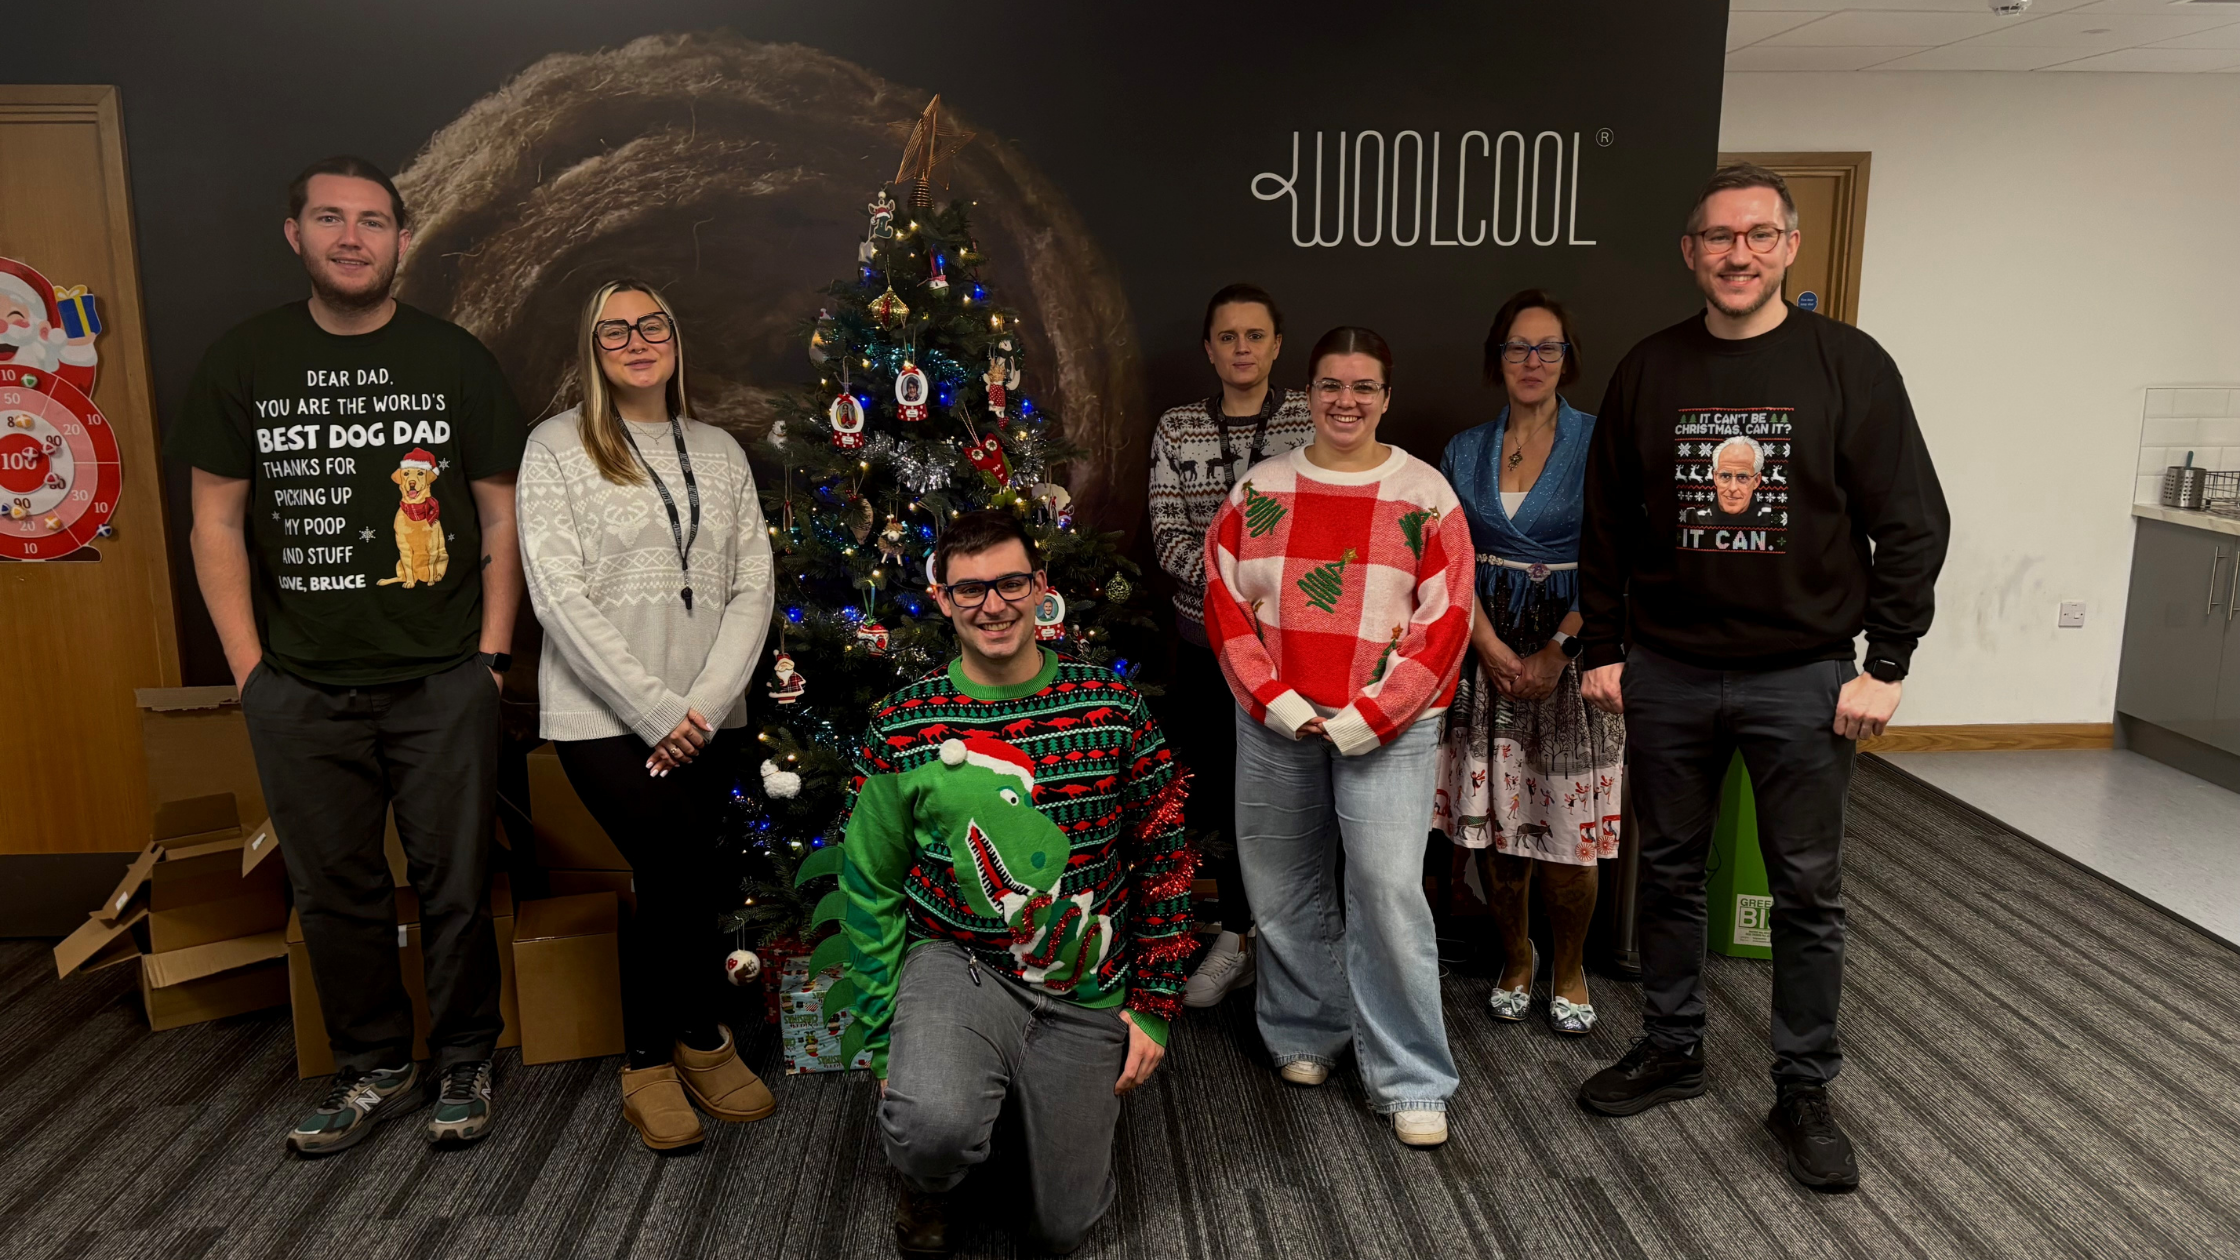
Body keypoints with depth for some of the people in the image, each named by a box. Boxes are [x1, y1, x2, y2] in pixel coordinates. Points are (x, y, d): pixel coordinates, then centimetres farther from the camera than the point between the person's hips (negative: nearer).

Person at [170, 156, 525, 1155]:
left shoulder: (455, 360, 4)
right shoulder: (243, 362, 5)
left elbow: (500, 515, 4)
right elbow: (217, 521, 5)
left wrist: (491, 654, -2)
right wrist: (250, 667, -1)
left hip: (442, 682, -1)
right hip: (300, 690, 2)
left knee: (455, 884, 5)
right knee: (334, 890, 10)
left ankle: (463, 1064, 24)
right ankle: (372, 1069, 28)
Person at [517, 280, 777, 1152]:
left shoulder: (719, 452, 11)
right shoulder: (557, 448, -1)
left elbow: (752, 589, 5)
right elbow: (559, 596, -9)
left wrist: (703, 703, -8)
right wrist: (655, 709, -14)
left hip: (703, 716, 4)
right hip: (603, 714, -3)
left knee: (668, 882, 3)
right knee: (686, 873, -12)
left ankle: (651, 1060, 23)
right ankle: (700, 1038, 12)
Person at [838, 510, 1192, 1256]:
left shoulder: (1114, 710, -5)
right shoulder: (901, 730, -7)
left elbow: (1164, 861, 1)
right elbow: (871, 889, 1)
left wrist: (1154, 1005, -1)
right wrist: (885, 1041, -1)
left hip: (1085, 996, 2)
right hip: (957, 964, -1)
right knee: (933, 1126, -33)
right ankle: (925, 1182, 5)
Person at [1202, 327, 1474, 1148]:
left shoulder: (1425, 495, 0)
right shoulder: (1260, 491, 6)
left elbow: (1446, 621, -4)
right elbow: (1224, 604, 4)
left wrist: (1371, 717, -11)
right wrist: (1274, 701, -8)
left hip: (1388, 730, -3)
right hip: (1274, 722, 3)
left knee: (1389, 892, -9)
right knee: (1284, 890, 11)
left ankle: (1411, 1082, 5)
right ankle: (1305, 1033, 33)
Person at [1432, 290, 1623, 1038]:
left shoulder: (1599, 444, 0)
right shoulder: (1465, 451, 9)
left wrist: (1555, 653, -13)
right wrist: (1495, 651, -9)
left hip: (1571, 650, -2)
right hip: (1488, 652, 2)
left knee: (1569, 833, -2)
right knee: (1497, 825, 5)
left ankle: (1568, 971, 21)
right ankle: (1514, 962, 26)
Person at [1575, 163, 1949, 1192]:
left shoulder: (1847, 364, -4)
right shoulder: (1648, 372, 4)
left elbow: (1912, 523, -3)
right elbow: (1608, 527, 8)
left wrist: (1885, 666, -8)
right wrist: (1603, 651, 4)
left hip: (1802, 678, -2)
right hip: (1666, 674, 2)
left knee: (1808, 892, 6)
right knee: (1670, 873, 13)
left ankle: (1804, 1092, 21)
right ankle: (1671, 1051, 30)